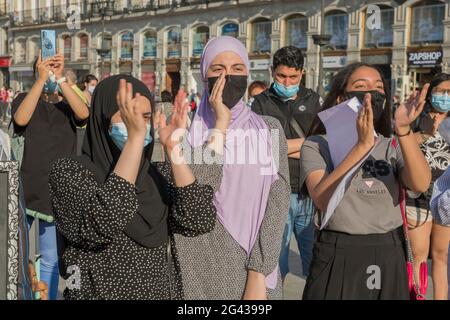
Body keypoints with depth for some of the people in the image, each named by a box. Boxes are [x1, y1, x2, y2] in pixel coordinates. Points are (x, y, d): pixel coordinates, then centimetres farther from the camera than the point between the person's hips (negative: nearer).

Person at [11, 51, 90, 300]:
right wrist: (42, 79, -20)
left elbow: (83, 114, -16)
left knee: (50, 260, 10)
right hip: (27, 188, -1)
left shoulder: (68, 106, 7)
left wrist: (60, 79, -20)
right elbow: (21, 119, -18)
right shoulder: (26, 99, 4)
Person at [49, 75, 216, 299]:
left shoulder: (159, 175, 1)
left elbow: (200, 222, -15)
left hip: (165, 292, 4)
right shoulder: (69, 171, -12)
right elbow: (101, 225, -31)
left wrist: (173, 149, -16)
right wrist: (135, 138, -31)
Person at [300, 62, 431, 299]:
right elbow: (322, 199, -21)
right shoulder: (317, 145, -3)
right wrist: (362, 145, -27)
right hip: (337, 257, -3)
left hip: (389, 259, 4)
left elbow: (420, 185, -12)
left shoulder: (393, 146, 8)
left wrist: (404, 129, -24)